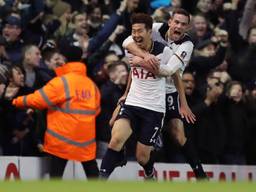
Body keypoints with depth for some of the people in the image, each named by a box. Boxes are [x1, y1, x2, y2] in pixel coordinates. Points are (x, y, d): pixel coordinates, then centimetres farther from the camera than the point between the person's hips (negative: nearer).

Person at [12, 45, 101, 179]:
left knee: (56, 173, -2)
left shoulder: (61, 82, -9)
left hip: (63, 136, -5)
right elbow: (96, 109, 13)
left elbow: (38, 99, -9)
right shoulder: (91, 84, 7)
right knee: (91, 171, 15)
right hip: (86, 136, 5)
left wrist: (16, 101, 4)